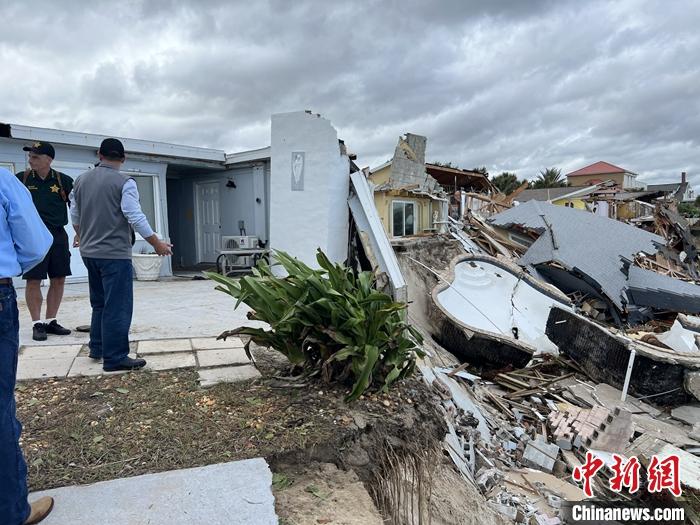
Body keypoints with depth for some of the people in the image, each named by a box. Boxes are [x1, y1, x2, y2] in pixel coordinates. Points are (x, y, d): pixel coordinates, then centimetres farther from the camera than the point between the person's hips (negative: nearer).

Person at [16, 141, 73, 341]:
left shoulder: (64, 180, 2)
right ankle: (37, 324, 11)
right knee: (33, 280, -1)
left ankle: (51, 321, 20)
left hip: (58, 235, 2)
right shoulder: (21, 179, 2)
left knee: (58, 280, 6)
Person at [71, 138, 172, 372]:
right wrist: (157, 244, -9)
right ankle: (114, 358, 0)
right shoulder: (124, 182, -12)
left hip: (89, 251, 8)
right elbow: (136, 218, -17)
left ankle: (97, 348, 28)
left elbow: (74, 214, 19)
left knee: (99, 303, 20)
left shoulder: (81, 180, 9)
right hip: (114, 253, -7)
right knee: (117, 307, -3)